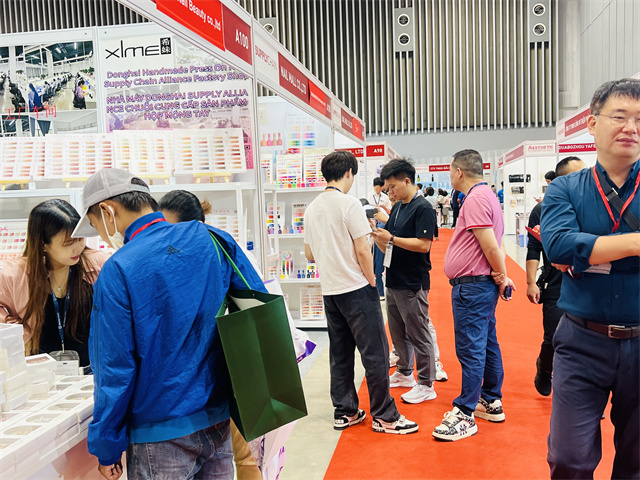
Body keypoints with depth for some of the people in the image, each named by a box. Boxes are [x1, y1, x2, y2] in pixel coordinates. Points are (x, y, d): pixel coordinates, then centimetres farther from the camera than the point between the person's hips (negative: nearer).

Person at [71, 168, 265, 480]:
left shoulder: (119, 270, -17)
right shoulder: (214, 240, -4)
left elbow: (115, 369, -14)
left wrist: (107, 449, -1)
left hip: (161, 433, -5)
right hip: (220, 419, 5)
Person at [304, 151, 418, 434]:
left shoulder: (312, 208, 9)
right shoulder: (349, 203, -12)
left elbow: (309, 254, 12)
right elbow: (363, 251, -15)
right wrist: (372, 282, -2)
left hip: (329, 291, 7)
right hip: (356, 289, -7)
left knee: (340, 354, 14)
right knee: (375, 353, 1)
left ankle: (344, 412, 22)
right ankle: (384, 416, 9)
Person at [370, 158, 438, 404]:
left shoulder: (423, 208, -13)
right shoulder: (397, 208, 13)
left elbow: (423, 244, -23)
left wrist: (391, 238, -22)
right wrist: (376, 234, -6)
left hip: (413, 283, -9)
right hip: (394, 280, 9)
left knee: (418, 334, 1)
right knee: (398, 332, 19)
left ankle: (426, 385, 13)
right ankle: (404, 373, 35)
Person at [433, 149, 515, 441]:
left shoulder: (476, 198, -17)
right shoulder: (485, 194, 17)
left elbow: (490, 246, -21)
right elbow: (493, 245, 16)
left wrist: (501, 276, -7)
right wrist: (500, 276, 9)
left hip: (472, 286, -11)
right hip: (482, 285, 11)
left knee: (470, 348, -5)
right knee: (487, 343, 16)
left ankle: (465, 415, 2)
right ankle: (492, 403, 28)